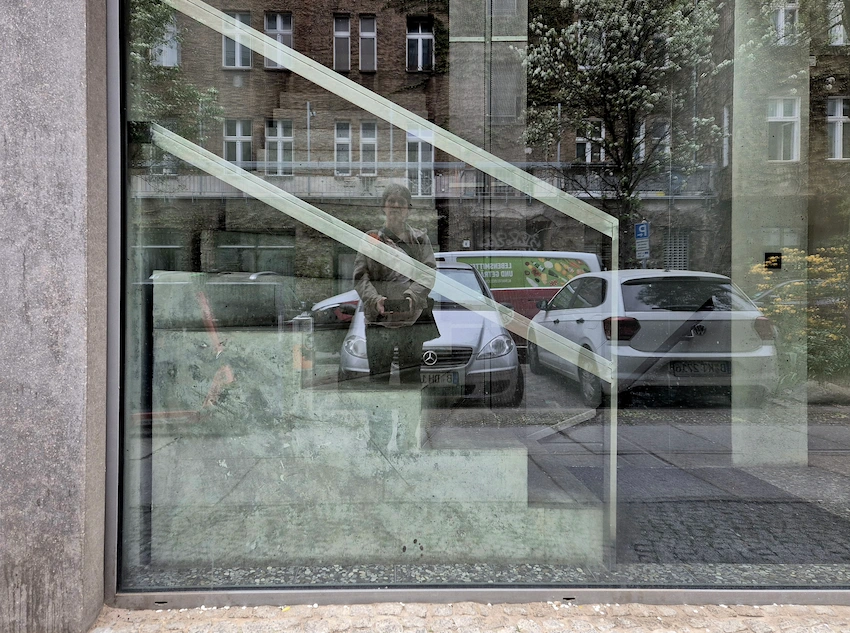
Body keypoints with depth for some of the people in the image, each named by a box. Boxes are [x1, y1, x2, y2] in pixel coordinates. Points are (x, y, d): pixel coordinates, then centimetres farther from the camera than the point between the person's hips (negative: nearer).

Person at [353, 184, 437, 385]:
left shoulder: (421, 239, 13)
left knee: (412, 376, 5)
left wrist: (411, 296, -17)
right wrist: (374, 299, -16)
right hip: (379, 319, -1)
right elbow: (360, 276, 3)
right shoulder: (371, 239, 11)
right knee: (378, 375, 0)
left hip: (415, 317, 1)